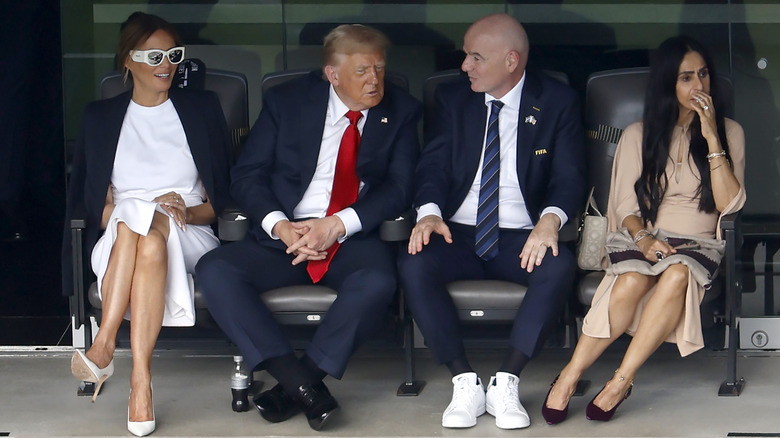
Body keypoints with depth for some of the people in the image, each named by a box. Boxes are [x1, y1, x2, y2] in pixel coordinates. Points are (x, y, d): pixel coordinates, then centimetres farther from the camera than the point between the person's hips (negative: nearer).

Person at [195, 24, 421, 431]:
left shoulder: (400, 111, 5)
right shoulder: (286, 101, 5)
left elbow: (399, 185, -3)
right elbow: (246, 174, 4)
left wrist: (339, 225, -17)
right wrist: (279, 225, -15)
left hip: (355, 238, -1)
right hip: (284, 235, 2)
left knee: (377, 281, -36)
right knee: (214, 270, -25)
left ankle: (300, 380, -27)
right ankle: (297, 379, -33)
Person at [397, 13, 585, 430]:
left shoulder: (557, 102, 3)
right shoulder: (452, 99, 10)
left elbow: (569, 177, -3)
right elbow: (434, 165, 4)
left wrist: (550, 220, -26)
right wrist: (430, 213, -19)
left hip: (521, 239, -1)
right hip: (458, 235, 2)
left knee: (560, 266, -34)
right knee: (413, 264, -30)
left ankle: (505, 384, -28)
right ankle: (465, 383, -25)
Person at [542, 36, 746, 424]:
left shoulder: (729, 132, 6)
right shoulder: (639, 135, 8)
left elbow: (729, 204, -7)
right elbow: (627, 206, 5)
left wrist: (711, 138, -13)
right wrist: (643, 237, -17)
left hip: (699, 243, 0)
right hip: (642, 236, 0)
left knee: (678, 274, -37)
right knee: (631, 280, -35)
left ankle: (621, 380, -32)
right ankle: (570, 375, -27)